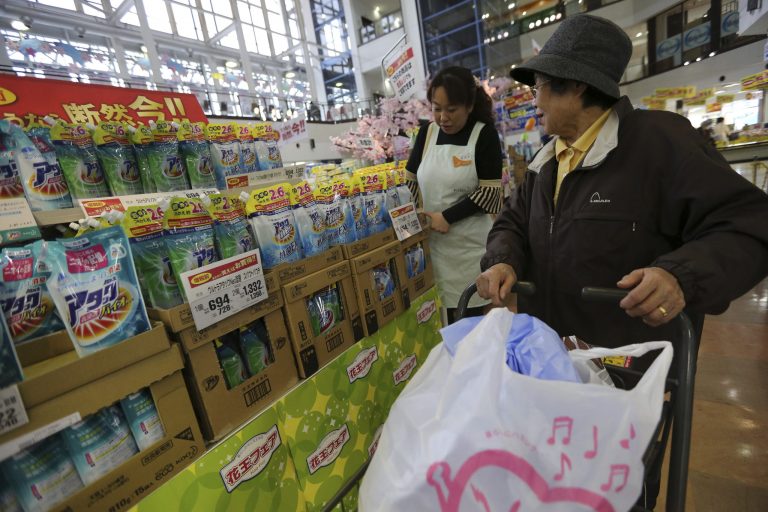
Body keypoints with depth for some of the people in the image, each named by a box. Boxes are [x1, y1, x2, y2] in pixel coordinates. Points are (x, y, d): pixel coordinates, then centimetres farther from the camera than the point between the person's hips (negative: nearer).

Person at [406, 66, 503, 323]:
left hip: (469, 242, -3)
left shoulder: (484, 134, -4)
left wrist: (447, 217, -15)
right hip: (430, 241, 3)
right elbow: (410, 179, 12)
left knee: (471, 316, 6)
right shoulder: (427, 132, 7)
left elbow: (489, 192, -9)